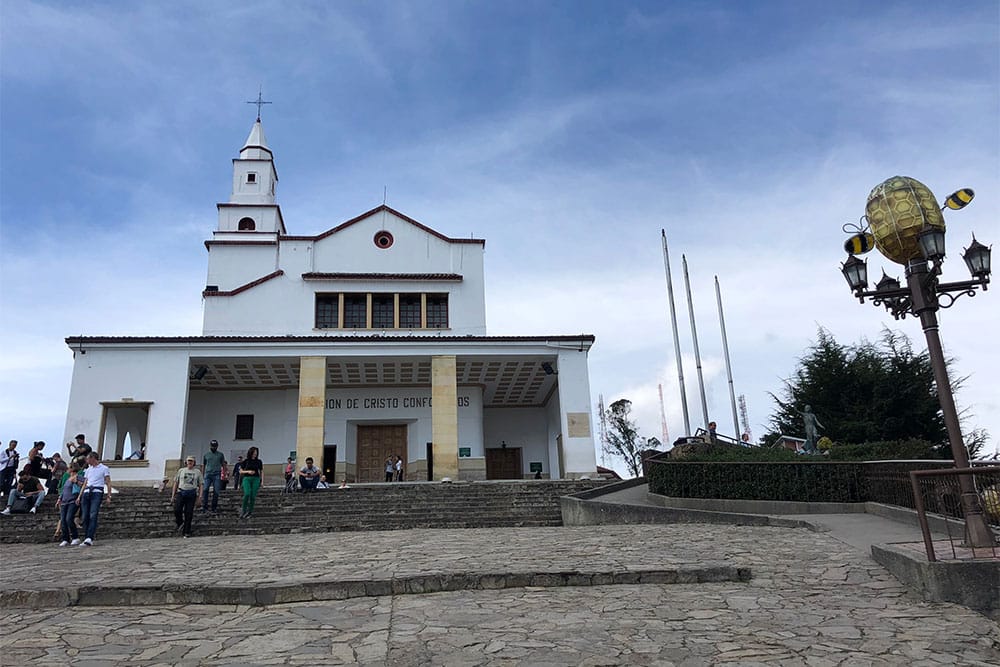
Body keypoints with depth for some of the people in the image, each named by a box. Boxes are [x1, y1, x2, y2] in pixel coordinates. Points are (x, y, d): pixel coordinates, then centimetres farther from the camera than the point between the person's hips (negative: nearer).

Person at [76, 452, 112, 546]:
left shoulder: (104, 468, 6)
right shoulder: (88, 470, 24)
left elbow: (108, 483, 1)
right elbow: (84, 484, 23)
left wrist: (109, 496, -9)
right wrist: (79, 496, 13)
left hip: (97, 493, -6)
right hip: (86, 493, 6)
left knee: (93, 516, -17)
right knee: (85, 517, -1)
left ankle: (89, 539, -26)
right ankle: (86, 538, 2)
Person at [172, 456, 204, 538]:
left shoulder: (197, 472, 8)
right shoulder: (181, 471, 11)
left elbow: (200, 485, 8)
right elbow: (176, 483, 12)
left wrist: (199, 496, 0)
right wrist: (173, 495, 7)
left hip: (192, 494, -1)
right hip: (181, 492, 1)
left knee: (189, 513, -2)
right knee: (177, 510, -14)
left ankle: (187, 532, 7)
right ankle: (180, 523, 18)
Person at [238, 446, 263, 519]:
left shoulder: (258, 461, 7)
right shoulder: (245, 461, 4)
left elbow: (261, 472, 12)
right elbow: (241, 471, 7)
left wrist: (262, 481, 4)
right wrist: (248, 471, -11)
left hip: (256, 479, 2)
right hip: (247, 478, -2)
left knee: (253, 496, -3)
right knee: (247, 494, -21)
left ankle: (250, 512, 8)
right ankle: (244, 511, -9)